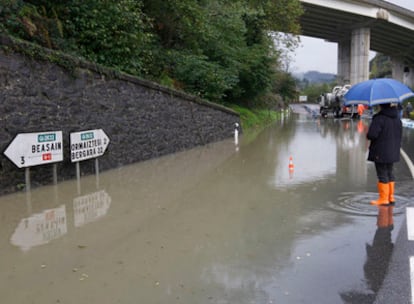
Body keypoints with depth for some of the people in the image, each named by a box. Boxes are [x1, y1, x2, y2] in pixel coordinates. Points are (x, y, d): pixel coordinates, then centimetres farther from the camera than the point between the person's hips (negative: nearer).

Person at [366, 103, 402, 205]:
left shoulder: (379, 118, -20)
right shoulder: (397, 119, 5)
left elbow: (371, 135, -25)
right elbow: (400, 135, 13)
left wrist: (368, 135, -4)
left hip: (380, 153, -7)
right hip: (393, 152, 7)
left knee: (382, 175, 1)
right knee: (390, 174, 17)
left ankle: (383, 199, 8)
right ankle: (391, 197, 25)